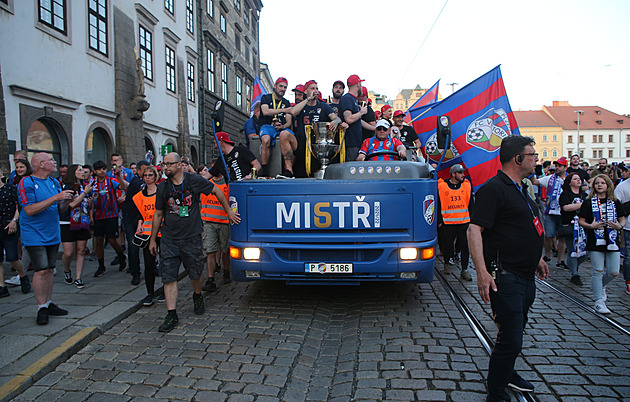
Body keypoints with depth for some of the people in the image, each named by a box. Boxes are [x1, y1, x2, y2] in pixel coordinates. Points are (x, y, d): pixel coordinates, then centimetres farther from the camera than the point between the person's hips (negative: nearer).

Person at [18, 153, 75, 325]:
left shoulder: (54, 182, 9)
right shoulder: (26, 183, -11)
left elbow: (60, 208, 14)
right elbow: (30, 210, -21)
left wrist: (66, 200, -8)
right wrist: (55, 198, -23)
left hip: (53, 234, 7)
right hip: (34, 235, -6)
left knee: (49, 269, 11)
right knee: (41, 271, -8)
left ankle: (49, 303, 21)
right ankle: (42, 308, 4)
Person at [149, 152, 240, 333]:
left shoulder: (195, 181, -5)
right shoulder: (163, 187, 3)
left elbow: (216, 191, 9)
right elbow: (158, 214, 11)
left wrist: (229, 211, 12)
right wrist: (153, 239, 14)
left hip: (192, 237, -1)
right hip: (169, 238, 2)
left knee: (195, 273, 10)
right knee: (168, 276, -4)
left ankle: (197, 296, 41)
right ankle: (171, 314, 4)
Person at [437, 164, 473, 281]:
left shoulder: (467, 185, 5)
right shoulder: (441, 186, -2)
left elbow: (470, 204, 11)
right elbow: (438, 205, 2)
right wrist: (439, 221, 1)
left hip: (464, 222, 2)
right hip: (447, 222, -1)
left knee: (465, 246, -1)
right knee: (448, 245, 10)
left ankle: (464, 270, 6)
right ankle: (447, 263, 33)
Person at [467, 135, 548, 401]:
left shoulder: (521, 189, 15)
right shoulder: (494, 188, -16)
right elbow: (474, 229, -24)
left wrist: (536, 258, 30)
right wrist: (482, 271, -31)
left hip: (526, 277, 10)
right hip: (505, 277, -10)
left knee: (515, 331, 23)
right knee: (511, 339, -6)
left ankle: (506, 374, 43)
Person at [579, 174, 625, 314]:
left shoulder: (615, 202, 10)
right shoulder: (589, 202, 2)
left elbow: (622, 219, 14)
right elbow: (581, 221, 0)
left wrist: (620, 226, -8)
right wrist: (591, 226, -19)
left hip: (612, 240, 3)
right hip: (595, 241, -3)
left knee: (613, 272, 1)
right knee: (598, 271, -5)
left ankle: (600, 286, 34)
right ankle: (599, 302, 4)